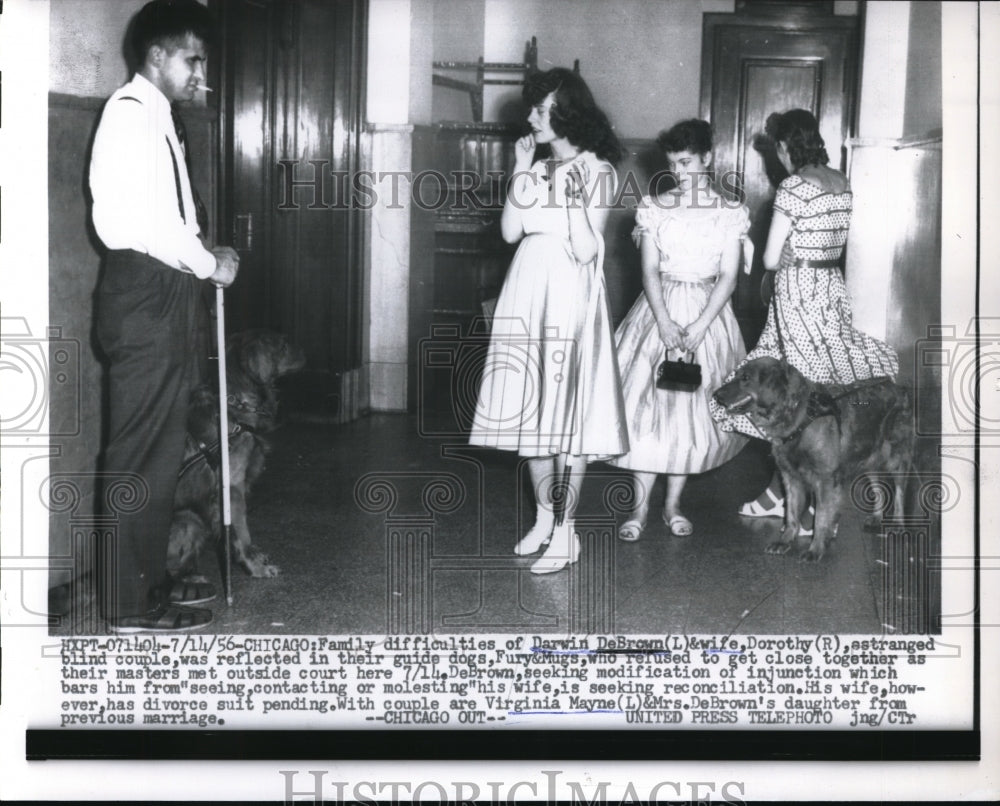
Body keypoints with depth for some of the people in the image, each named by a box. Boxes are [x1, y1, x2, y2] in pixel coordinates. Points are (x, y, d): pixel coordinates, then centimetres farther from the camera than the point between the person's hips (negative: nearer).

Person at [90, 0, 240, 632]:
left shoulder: (156, 118, 19)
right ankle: (129, 603, -1)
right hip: (143, 294, -10)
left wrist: (203, 259, 3)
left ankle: (151, 578, 24)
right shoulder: (132, 113, -12)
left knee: (164, 443, 14)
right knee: (141, 449, -7)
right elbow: (149, 220, -19)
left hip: (164, 294, 10)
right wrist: (209, 264, -8)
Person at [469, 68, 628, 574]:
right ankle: (544, 517, 22)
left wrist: (575, 199, -22)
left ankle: (565, 533, 3)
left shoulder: (597, 171, -5)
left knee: (567, 412, -3)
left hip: (569, 296, -6)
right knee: (531, 410, 9)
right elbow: (510, 232, 2)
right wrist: (520, 172, -1)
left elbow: (585, 251, -12)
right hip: (528, 294, 6)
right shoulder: (539, 167, 11)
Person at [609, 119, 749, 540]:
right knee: (648, 402, -5)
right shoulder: (654, 207, 1)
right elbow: (649, 271, -3)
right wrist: (665, 323, -16)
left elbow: (728, 277, -4)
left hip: (707, 312, 0)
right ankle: (640, 505, 3)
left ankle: (673, 503, 14)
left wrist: (699, 327, -15)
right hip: (659, 310, 0)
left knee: (692, 406, 3)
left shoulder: (730, 213, 0)